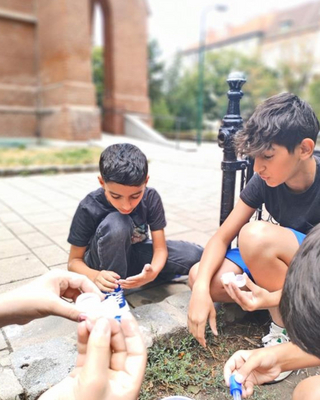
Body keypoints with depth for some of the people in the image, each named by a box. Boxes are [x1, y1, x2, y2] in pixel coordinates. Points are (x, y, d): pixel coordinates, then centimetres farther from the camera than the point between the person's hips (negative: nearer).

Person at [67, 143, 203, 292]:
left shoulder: (151, 198, -21)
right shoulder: (89, 208, -26)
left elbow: (160, 247, -18)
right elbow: (74, 261, -18)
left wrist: (153, 272, -41)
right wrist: (94, 275, -40)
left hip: (135, 255, 3)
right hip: (105, 263, -3)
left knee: (195, 255, -16)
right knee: (116, 224, -37)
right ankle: (111, 292, -16)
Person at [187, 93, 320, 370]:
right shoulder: (265, 180, -12)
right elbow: (223, 236, -11)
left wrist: (273, 299, -40)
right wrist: (201, 288, -27)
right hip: (282, 268, 6)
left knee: (256, 235, -34)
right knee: (199, 277, -15)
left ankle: (288, 329, -11)